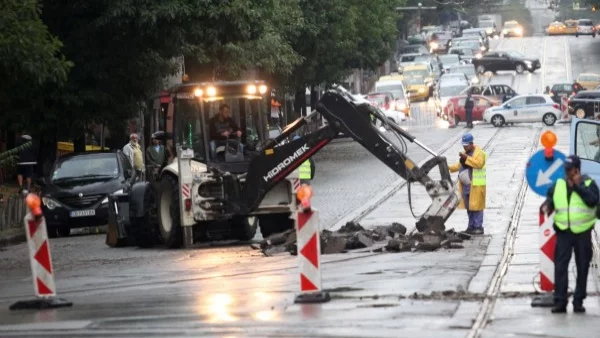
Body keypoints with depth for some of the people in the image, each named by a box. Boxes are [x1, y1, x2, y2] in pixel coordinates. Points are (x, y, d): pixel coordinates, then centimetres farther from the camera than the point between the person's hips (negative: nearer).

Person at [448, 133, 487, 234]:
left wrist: (467, 158, -26)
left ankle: (479, 227, -5)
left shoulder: (479, 153, -8)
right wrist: (450, 168, 7)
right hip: (466, 185, 8)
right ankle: (471, 226, 17)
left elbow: (479, 163, -23)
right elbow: (460, 165, 23)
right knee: (469, 207, 11)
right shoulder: (465, 153, 19)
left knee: (476, 206, -8)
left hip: (476, 186, -8)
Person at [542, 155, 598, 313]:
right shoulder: (559, 184, 10)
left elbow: (593, 200, -15)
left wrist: (578, 186, -17)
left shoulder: (588, 183, 0)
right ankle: (560, 301, -7)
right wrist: (547, 206, -7)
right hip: (563, 231, 2)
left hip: (583, 232, -2)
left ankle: (578, 301, 12)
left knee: (582, 268, 4)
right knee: (560, 266, -7)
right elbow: (550, 198, 15)